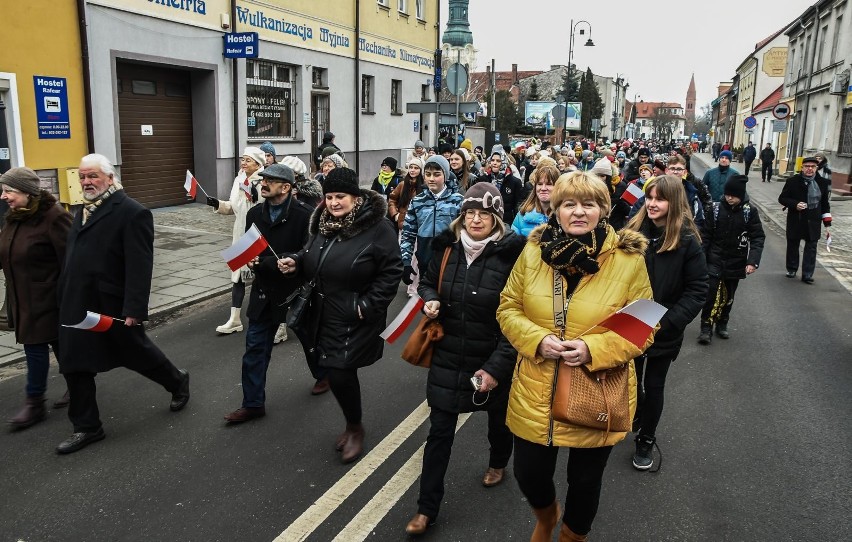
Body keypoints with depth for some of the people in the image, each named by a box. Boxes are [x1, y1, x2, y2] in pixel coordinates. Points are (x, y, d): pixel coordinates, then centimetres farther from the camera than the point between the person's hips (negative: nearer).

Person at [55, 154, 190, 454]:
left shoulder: (132, 213, -16)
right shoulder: (85, 210, 12)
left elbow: (140, 266, -21)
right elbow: (73, 257, 17)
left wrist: (134, 309, -24)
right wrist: (63, 296, 16)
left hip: (113, 306, -8)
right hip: (76, 305, 8)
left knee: (135, 352, 11)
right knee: (74, 365, 8)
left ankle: (177, 381, 38)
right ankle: (87, 427, 22)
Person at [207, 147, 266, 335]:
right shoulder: (239, 180, 7)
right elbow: (232, 207, 15)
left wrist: (257, 197, -32)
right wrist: (217, 204, -1)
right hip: (241, 234, 6)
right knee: (238, 274, 9)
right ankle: (235, 319, 17)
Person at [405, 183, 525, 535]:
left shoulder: (512, 254, -18)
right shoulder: (447, 248, -5)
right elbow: (427, 282, 14)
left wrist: (497, 366, -20)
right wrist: (430, 300, -10)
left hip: (493, 359, -2)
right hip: (448, 356, 2)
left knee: (498, 419, 23)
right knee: (439, 432, 6)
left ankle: (498, 464, 55)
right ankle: (427, 507, 19)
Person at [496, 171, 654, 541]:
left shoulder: (629, 259, -10)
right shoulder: (533, 251, -4)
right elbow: (508, 309, 3)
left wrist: (594, 348, -22)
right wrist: (538, 339, -16)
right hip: (535, 395, 2)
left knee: (585, 482, 17)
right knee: (528, 474, 14)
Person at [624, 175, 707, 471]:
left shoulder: (687, 241, -13)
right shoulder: (633, 230, -5)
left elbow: (697, 291, -11)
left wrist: (666, 322, -20)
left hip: (664, 333, -2)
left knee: (653, 386, 12)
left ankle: (646, 439, 33)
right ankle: (635, 416, 47)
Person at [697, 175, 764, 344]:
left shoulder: (750, 212, -7)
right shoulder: (716, 208, -6)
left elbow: (758, 238, -7)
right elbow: (706, 235, -1)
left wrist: (753, 261, -17)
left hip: (736, 262, 1)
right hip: (715, 260, -1)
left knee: (728, 296, 13)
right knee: (711, 294, -9)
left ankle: (722, 324, 30)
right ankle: (706, 327, 2)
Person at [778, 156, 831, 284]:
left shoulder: (822, 182, 2)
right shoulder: (793, 181, -6)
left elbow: (825, 203, 10)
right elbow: (782, 198, -2)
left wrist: (827, 220, 9)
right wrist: (795, 204, -19)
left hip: (813, 221, 1)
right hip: (795, 220, -1)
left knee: (811, 247, 0)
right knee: (793, 245, 12)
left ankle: (807, 275, 5)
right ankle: (792, 269, 29)